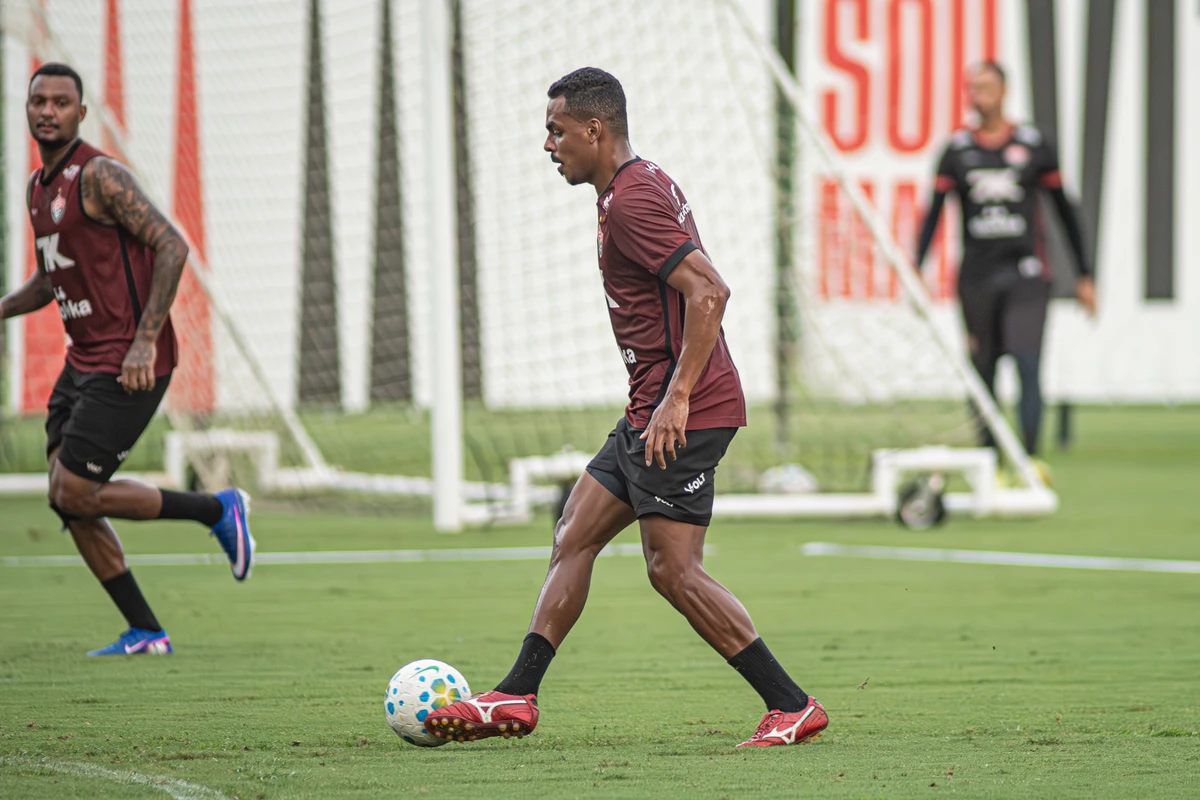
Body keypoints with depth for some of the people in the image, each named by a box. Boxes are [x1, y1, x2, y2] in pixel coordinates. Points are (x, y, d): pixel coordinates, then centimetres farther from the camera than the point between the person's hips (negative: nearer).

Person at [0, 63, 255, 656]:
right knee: (66, 501, 3)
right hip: (84, 361, 9)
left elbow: (171, 246, -21)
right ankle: (145, 633, 9)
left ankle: (218, 511, 5)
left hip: (128, 366, -9)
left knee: (75, 493, -12)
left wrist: (146, 339, -26)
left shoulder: (99, 176, -14)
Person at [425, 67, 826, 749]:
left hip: (682, 414, -11)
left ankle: (793, 707, -6)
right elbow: (699, 288, 24)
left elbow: (708, 293, -25)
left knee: (674, 569, -10)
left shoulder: (632, 201, -16)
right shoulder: (642, 185, 16)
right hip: (656, 407, 11)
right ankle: (517, 698, 13)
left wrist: (677, 397, -25)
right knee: (575, 537, 11)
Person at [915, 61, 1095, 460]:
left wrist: (1084, 276, 10)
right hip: (976, 275, 2)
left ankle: (1029, 459, -19)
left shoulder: (1033, 144, 4)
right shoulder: (957, 149, 6)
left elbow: (1065, 210, 10)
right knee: (983, 374, 3)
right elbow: (933, 214, 5)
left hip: (1025, 275, -2)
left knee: (1027, 365, -16)